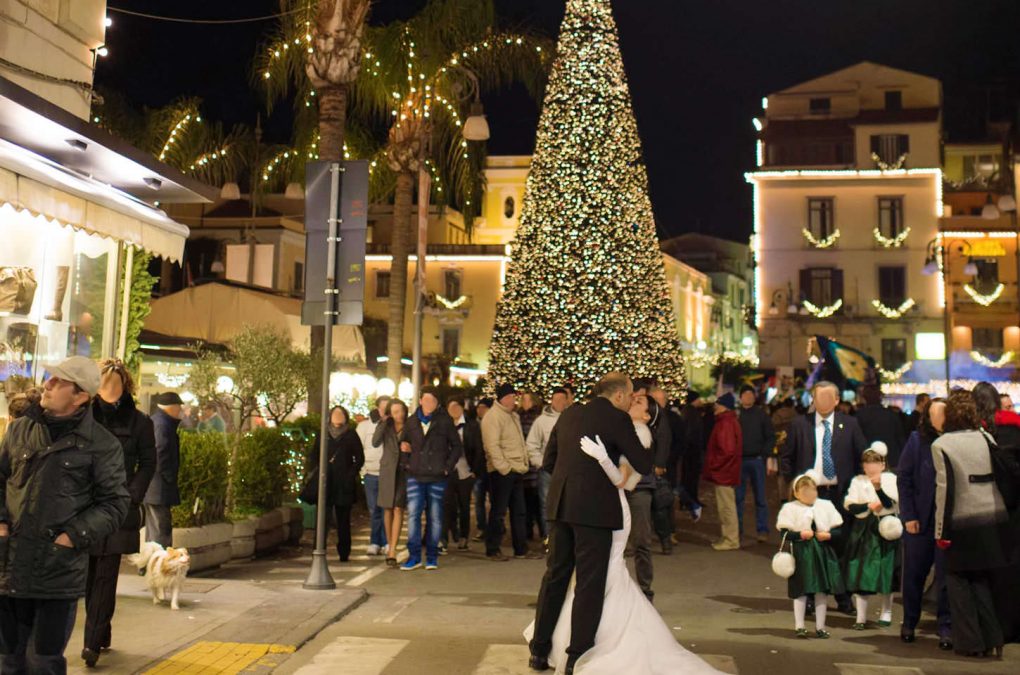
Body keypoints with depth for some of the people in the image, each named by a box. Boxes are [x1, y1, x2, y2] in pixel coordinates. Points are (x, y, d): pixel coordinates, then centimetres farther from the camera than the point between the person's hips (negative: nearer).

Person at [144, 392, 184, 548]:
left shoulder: (155, 421, 15)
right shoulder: (163, 424, -17)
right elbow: (161, 455, -22)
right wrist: (170, 478, -14)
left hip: (151, 488, 11)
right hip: (159, 489, -11)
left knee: (153, 530, 17)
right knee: (161, 531, -7)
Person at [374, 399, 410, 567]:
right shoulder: (386, 427, 4)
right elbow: (375, 442, -12)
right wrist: (383, 422, -14)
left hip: (404, 471, -2)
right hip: (388, 471, 2)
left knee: (398, 509, -9)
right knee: (388, 509, 9)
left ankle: (392, 551, -12)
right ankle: (389, 545, 23)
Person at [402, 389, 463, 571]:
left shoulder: (445, 421, 1)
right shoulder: (411, 422, 7)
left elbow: (457, 446, 4)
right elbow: (405, 444, 16)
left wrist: (448, 467, -4)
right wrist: (404, 448, -6)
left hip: (437, 476, -1)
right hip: (416, 475, 2)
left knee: (435, 516, 5)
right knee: (413, 514, -5)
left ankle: (432, 556, 13)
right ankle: (414, 556, 2)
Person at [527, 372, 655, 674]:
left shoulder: (569, 413, 11)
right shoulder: (617, 418, -7)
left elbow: (549, 461, 16)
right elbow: (644, 466, -6)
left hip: (561, 505, 6)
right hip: (595, 508, -6)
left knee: (555, 576, 14)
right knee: (589, 584, 3)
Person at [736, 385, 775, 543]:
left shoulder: (761, 414, 3)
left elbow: (771, 437, 4)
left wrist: (764, 453, -7)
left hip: (756, 460, -1)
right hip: (739, 460, 1)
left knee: (760, 497, 3)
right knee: (738, 497, 6)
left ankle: (762, 530, 8)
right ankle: (737, 530, 13)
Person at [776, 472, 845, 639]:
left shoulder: (826, 505, 7)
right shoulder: (790, 508, -4)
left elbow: (838, 530, 7)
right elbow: (784, 533, -9)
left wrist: (828, 535, -13)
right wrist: (800, 535, -22)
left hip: (823, 552, 3)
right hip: (801, 554, -3)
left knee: (822, 590, 7)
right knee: (801, 592, 2)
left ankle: (820, 626, 19)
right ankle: (799, 626, 12)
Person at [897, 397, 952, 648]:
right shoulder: (917, 440, -1)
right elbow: (903, 479, 0)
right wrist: (909, 515, -6)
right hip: (920, 521, 1)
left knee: (946, 575, 4)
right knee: (914, 574, 11)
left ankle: (945, 627, 14)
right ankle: (909, 623, 25)